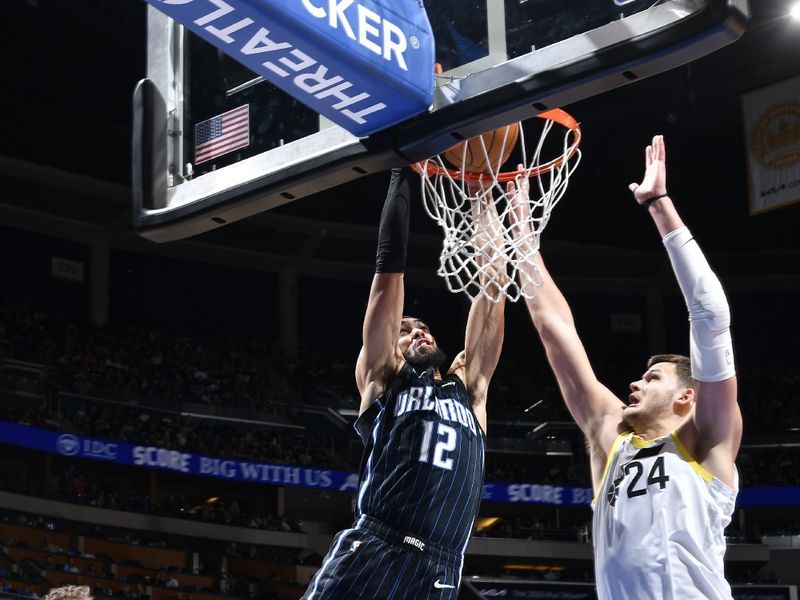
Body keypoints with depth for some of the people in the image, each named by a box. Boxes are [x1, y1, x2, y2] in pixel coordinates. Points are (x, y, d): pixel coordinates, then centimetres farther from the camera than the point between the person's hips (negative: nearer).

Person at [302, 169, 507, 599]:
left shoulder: (468, 390, 26)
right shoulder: (383, 379, 16)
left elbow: (489, 312, 23)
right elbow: (389, 270, 14)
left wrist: (485, 205, 24)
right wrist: (402, 178, 16)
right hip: (368, 562, -3)